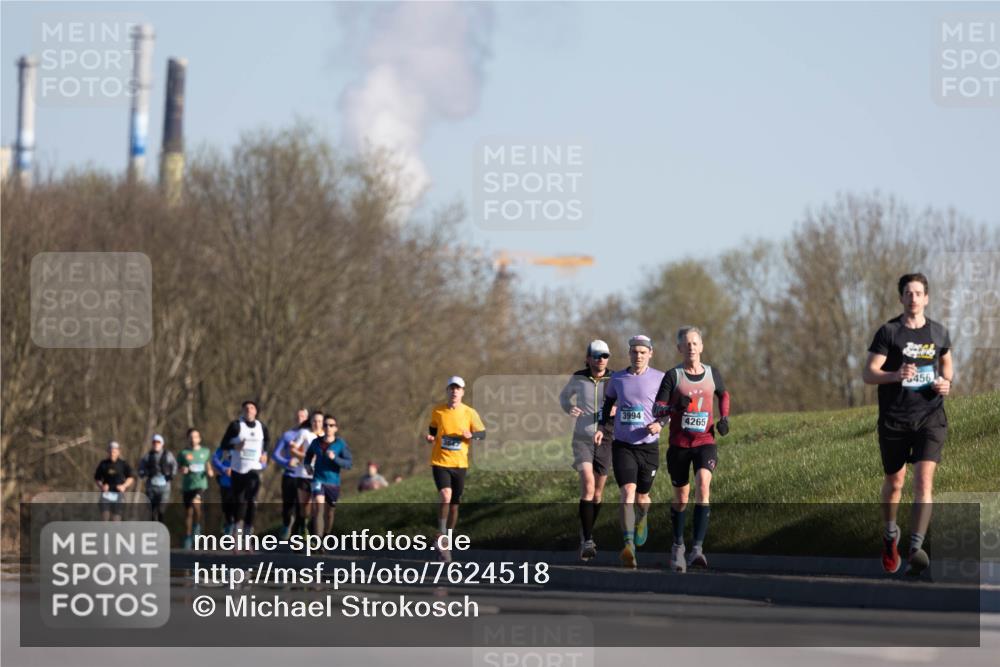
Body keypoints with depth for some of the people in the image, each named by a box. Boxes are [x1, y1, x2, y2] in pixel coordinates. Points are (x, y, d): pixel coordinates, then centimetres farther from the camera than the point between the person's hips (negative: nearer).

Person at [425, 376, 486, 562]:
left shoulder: (470, 413, 0)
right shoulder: (437, 411, 2)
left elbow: (482, 434, 4)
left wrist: (471, 435, -17)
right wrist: (430, 437, -6)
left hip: (460, 463, 2)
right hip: (440, 462, -2)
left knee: (454, 504, 8)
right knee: (445, 496, -23)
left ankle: (446, 544, 23)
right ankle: (441, 538, -11)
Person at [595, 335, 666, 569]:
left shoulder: (660, 379, -1)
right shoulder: (617, 379, 5)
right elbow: (609, 401, 22)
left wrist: (660, 423, -14)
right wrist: (602, 427, 8)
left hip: (648, 446, 0)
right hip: (622, 445, 0)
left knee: (642, 497, 11)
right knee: (628, 493, -18)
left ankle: (641, 521, 48)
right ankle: (629, 546, -28)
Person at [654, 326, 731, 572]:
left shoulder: (712, 374, 6)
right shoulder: (673, 375, -1)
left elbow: (723, 395, 26)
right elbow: (657, 408, -6)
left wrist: (724, 417, 10)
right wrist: (674, 407, -27)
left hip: (705, 441, 0)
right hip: (678, 443, 0)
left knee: (703, 482, -24)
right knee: (681, 496, 7)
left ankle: (698, 547, -28)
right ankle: (678, 545, 30)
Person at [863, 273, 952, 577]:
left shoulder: (939, 332, 7)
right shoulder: (888, 332, -3)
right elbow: (868, 374, -8)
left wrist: (946, 382, 3)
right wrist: (896, 375, -27)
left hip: (930, 417, 1)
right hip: (894, 420, -1)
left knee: (924, 480, -17)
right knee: (894, 482, 12)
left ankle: (915, 551, -25)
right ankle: (890, 535, 40)